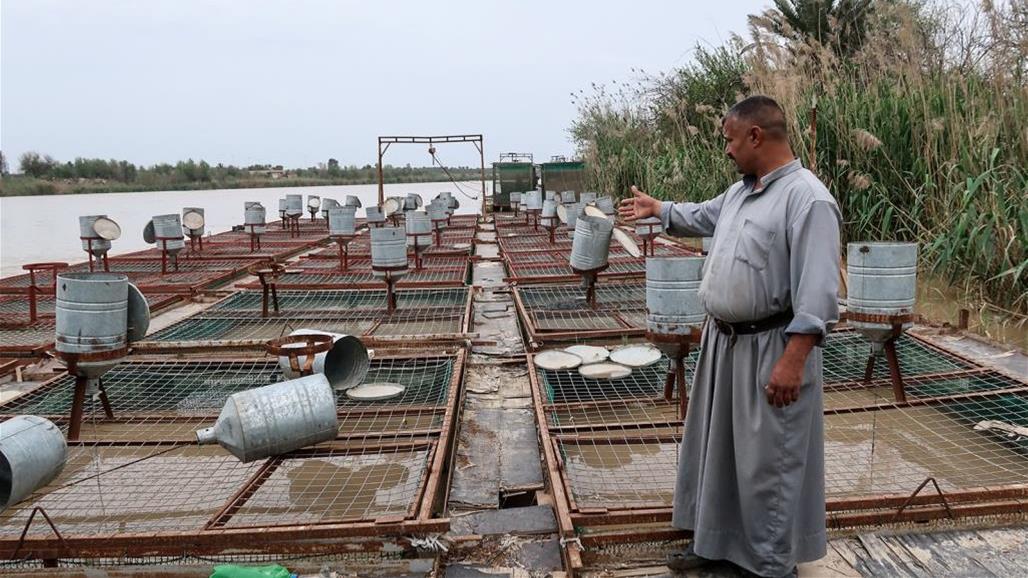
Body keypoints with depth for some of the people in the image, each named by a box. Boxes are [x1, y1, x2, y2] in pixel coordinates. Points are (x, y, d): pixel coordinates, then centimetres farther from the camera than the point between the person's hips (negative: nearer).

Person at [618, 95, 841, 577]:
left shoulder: (807, 198, -19)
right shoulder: (740, 191, 10)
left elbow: (817, 292, -25)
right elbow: (703, 216, 33)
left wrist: (793, 360, -29)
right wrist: (657, 209, 42)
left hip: (771, 349, -9)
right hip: (723, 341, 9)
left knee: (769, 462, 3)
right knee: (715, 447, 20)